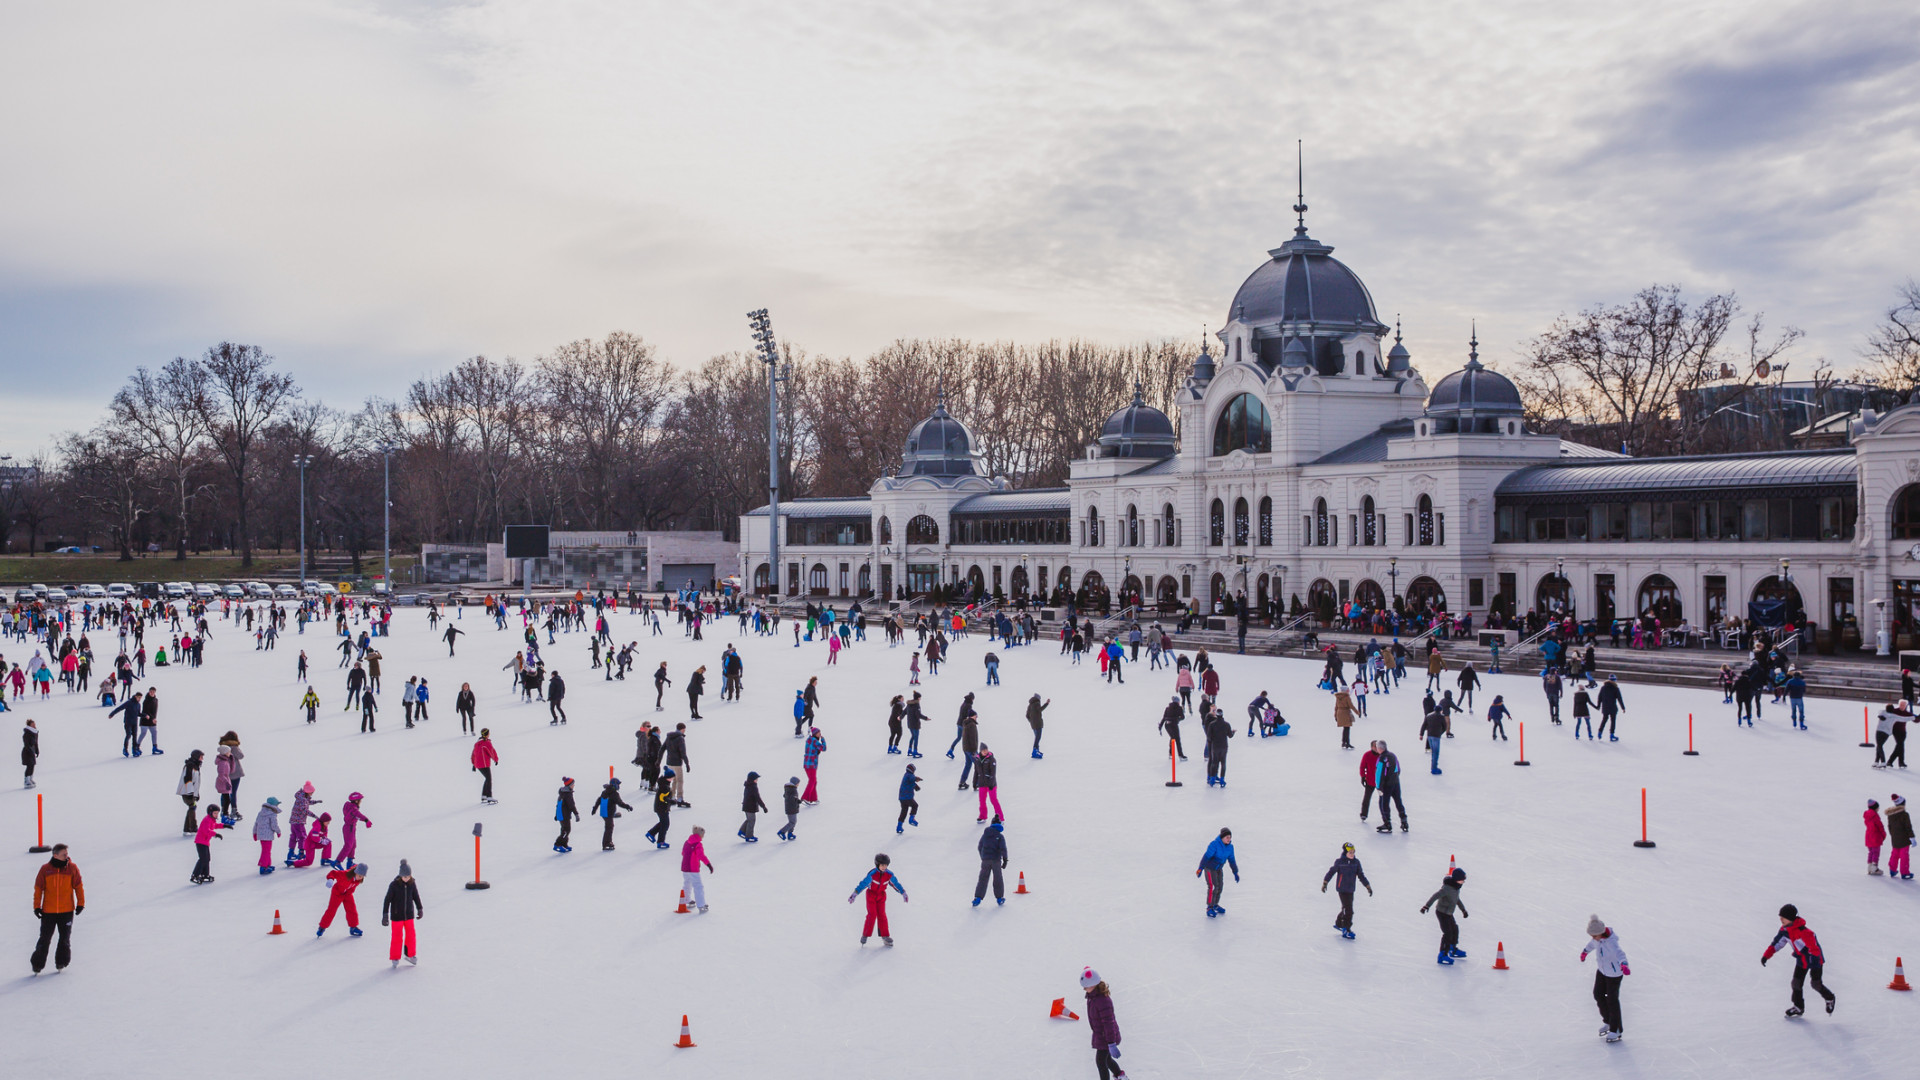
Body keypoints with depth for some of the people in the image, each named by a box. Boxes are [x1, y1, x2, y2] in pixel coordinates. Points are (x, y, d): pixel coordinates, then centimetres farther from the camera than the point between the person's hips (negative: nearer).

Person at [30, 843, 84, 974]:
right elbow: (38, 888, 2)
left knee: (65, 938, 5)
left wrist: (80, 903, 0)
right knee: (45, 939, 2)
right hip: (48, 911, -1)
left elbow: (79, 886, 3)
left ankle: (61, 962, 19)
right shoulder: (45, 869, -4)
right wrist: (37, 907, -1)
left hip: (67, 910, 1)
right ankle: (37, 965, 13)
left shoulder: (72, 868, -3)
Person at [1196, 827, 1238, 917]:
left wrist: (1236, 872, 10)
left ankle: (1215, 905, 33)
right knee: (1213, 887, -15)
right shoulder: (1214, 845, -28)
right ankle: (1210, 908, -5)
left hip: (1219, 869, 7)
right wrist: (1200, 868, -40)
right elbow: (1206, 856, -33)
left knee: (1220, 887, 13)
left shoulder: (1230, 847, -6)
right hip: (1209, 868, -7)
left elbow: (1232, 860, 6)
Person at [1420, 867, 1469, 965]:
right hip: (1442, 913, -10)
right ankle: (1443, 955, -9)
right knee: (1448, 933, -12)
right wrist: (1427, 906, -49)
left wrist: (1463, 909, 31)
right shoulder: (1447, 888, -27)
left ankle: (1453, 950, 42)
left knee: (1455, 930, 23)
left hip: (1449, 913, 10)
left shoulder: (1456, 887, 3)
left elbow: (1457, 899, 21)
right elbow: (1436, 895, -38)